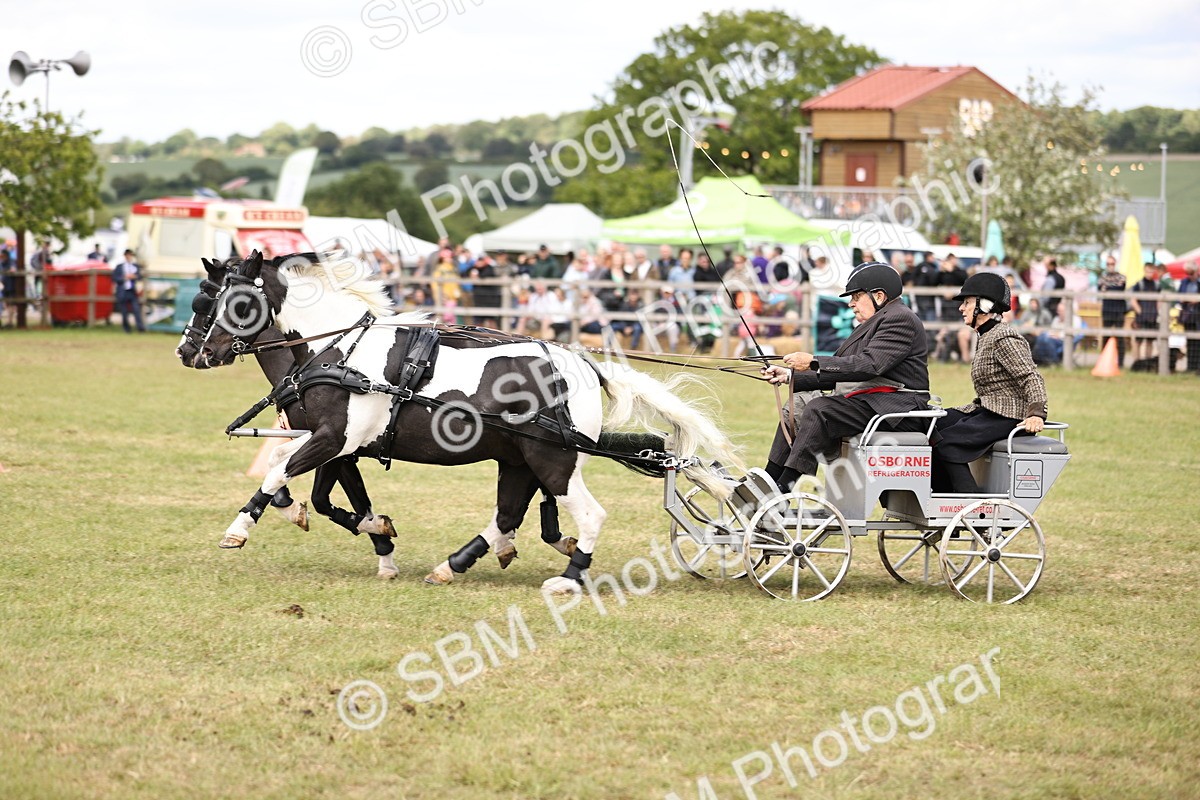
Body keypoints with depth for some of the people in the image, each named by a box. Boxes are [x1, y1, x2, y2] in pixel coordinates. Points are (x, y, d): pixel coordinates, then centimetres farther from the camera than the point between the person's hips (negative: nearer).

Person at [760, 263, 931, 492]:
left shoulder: (900, 319, -9)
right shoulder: (874, 323, 23)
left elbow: (869, 365, -22)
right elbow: (834, 375, 19)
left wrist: (814, 362, -21)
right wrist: (789, 376, 8)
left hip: (896, 408, -11)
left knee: (819, 411, -26)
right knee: (798, 405, 5)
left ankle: (783, 489, -29)